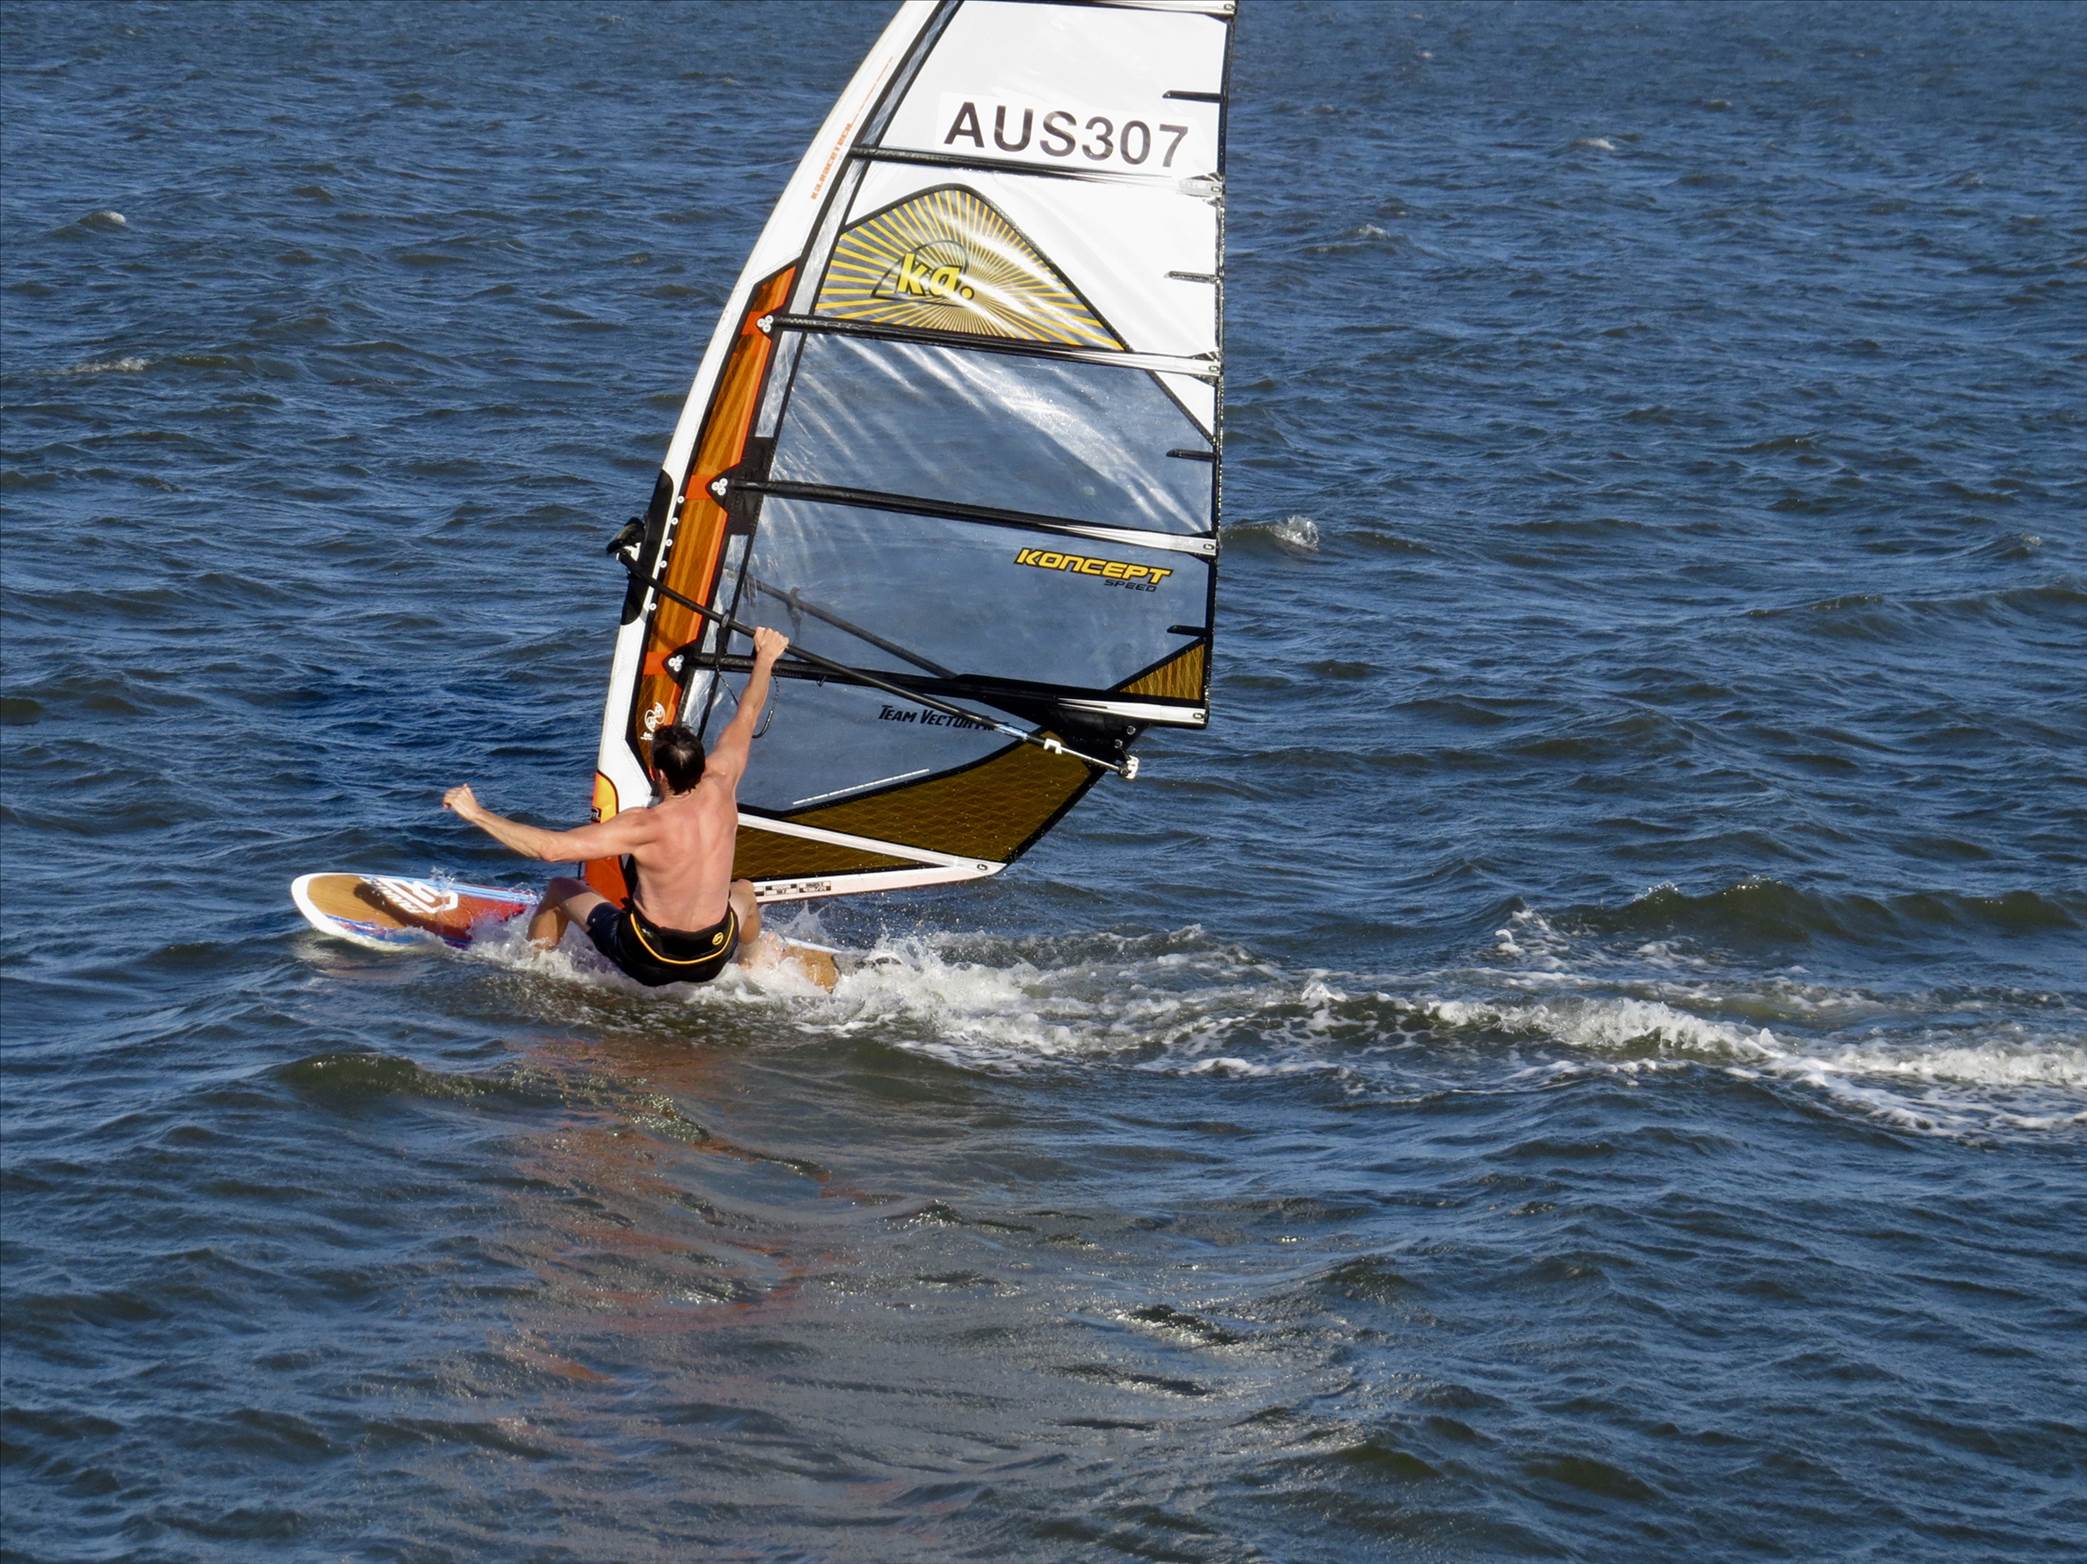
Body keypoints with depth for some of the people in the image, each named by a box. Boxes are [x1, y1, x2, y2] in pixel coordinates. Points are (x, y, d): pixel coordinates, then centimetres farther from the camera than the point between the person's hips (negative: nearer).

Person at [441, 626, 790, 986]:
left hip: (646, 962, -4)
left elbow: (551, 847, -35)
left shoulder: (644, 827, -29)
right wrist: (765, 659, 18)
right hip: (712, 962, 4)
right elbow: (748, 714, 2)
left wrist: (476, 813, -28)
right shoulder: (720, 788, -16)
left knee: (561, 889, 19)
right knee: (744, 890, 38)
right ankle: (751, 966, 63)